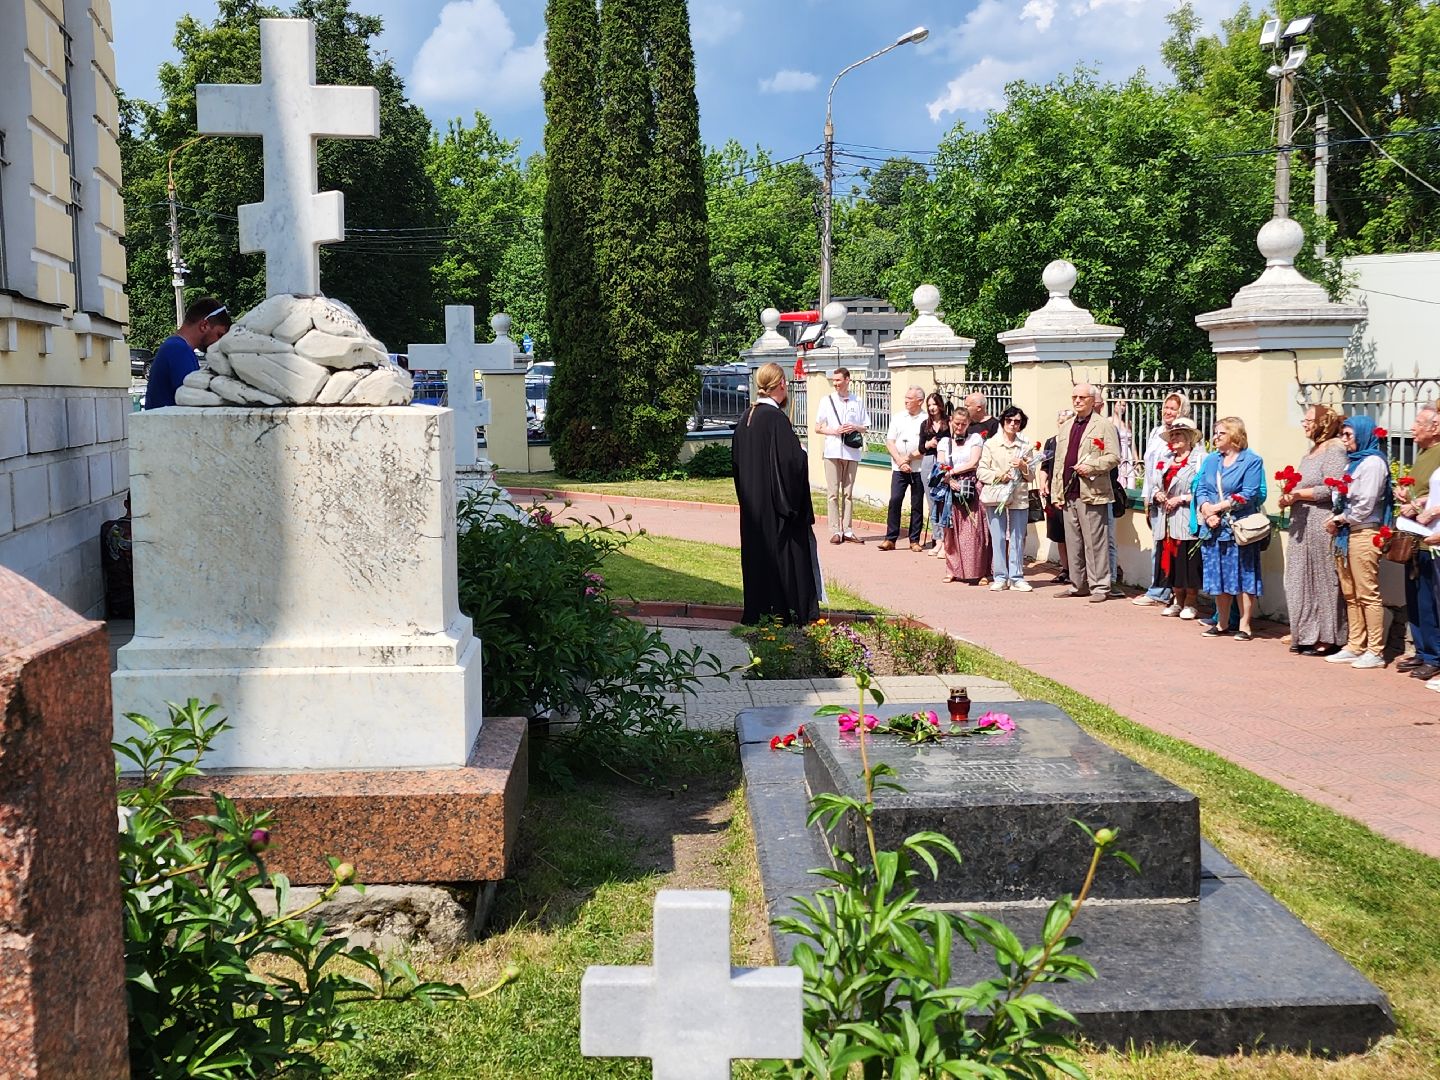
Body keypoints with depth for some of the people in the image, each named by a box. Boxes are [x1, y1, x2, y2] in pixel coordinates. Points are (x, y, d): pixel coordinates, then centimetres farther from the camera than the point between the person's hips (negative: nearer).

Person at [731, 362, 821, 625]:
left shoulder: (747, 417, 6)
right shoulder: (776, 418, -18)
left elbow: (736, 456, 14)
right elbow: (793, 459, -21)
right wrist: (803, 456, -1)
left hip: (752, 503, 8)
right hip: (776, 502, -8)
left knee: (756, 552, 13)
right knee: (782, 553, 1)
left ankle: (756, 611, 18)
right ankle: (783, 610, 6)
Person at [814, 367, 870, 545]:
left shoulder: (858, 402, 9)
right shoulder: (828, 401, 8)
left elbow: (866, 428, 12)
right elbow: (817, 428, 7)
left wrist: (855, 427, -8)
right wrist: (833, 431, -9)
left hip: (852, 452, 1)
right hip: (832, 452, -1)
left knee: (848, 492, 5)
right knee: (833, 492, -4)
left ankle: (848, 529, 9)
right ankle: (835, 530, -2)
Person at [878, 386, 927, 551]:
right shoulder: (898, 418, 10)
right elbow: (890, 441, 6)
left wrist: (910, 457, -12)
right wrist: (900, 461, -6)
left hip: (919, 468, -2)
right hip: (899, 468, 2)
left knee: (917, 505, 3)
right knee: (894, 500, -6)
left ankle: (914, 540, 10)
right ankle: (890, 539, -3)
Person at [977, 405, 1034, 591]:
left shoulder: (1026, 447, 9)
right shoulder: (991, 444, 5)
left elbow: (1031, 477, 9)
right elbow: (981, 471, 2)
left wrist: (1024, 467, -10)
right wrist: (998, 476, -14)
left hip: (1019, 497, 1)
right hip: (995, 496, -1)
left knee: (1017, 538, 3)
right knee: (998, 538, 0)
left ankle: (1017, 577, 10)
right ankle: (1000, 577, 7)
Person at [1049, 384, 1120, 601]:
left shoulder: (1104, 425, 0)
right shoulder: (1065, 427, 20)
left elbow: (1113, 457, -7)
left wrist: (1090, 467, -19)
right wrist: (1056, 493, 14)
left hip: (1092, 493, -7)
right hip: (1069, 494, 7)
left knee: (1095, 542, -5)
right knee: (1073, 542, 10)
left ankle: (1099, 586, 0)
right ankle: (1078, 584, 18)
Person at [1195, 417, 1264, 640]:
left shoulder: (1251, 461, -3)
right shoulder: (1211, 460, 15)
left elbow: (1249, 494, -12)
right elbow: (1201, 489, 8)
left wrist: (1219, 507, -14)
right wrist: (1207, 512, -10)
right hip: (1214, 529, 5)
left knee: (1243, 576, -2)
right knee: (1219, 577, 10)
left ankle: (1245, 625, 3)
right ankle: (1222, 622, 20)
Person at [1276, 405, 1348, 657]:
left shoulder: (1334, 450, -9)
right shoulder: (1310, 452, 19)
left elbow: (1332, 489, -20)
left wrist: (1298, 494, -15)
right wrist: (1289, 499, 8)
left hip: (1322, 526, -9)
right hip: (1302, 526, 9)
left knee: (1322, 582, -4)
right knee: (1301, 582, 10)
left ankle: (1327, 639, 2)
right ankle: (1305, 635, 17)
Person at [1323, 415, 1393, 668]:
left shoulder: (1373, 462, -8)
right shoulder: (1352, 461, 20)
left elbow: (1366, 504, -14)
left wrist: (1342, 518, -5)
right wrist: (1337, 520, 4)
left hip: (1363, 534, -9)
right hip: (1344, 534, 9)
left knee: (1368, 594, -7)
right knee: (1350, 594, 9)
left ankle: (1375, 652, -5)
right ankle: (1355, 647, 14)